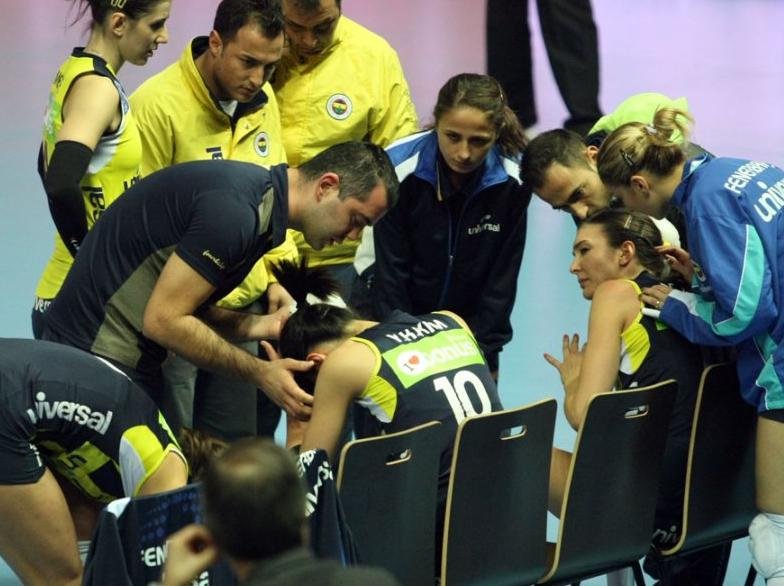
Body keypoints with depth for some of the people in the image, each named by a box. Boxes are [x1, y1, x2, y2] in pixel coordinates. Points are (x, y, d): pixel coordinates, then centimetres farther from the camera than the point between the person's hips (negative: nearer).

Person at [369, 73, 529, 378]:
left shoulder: (511, 181, -19)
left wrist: (478, 351, -11)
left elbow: (503, 277, -9)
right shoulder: (399, 169, -24)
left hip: (471, 321, 2)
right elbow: (390, 272, -16)